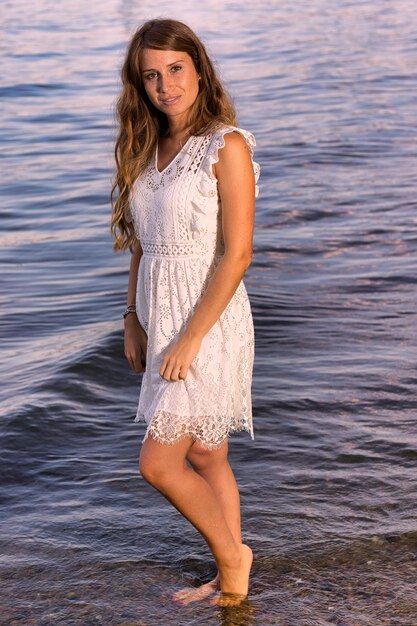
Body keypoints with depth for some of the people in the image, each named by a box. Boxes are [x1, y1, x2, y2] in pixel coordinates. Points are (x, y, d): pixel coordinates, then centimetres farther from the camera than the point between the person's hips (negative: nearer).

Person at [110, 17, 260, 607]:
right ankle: (230, 579, 28)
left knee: (158, 463, -6)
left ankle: (231, 553, 16)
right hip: (162, 323, 7)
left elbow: (237, 254, -18)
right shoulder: (149, 148, 9)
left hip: (209, 325, -7)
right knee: (205, 457, 15)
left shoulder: (227, 146, -13)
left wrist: (189, 338, -19)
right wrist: (133, 322, 12)